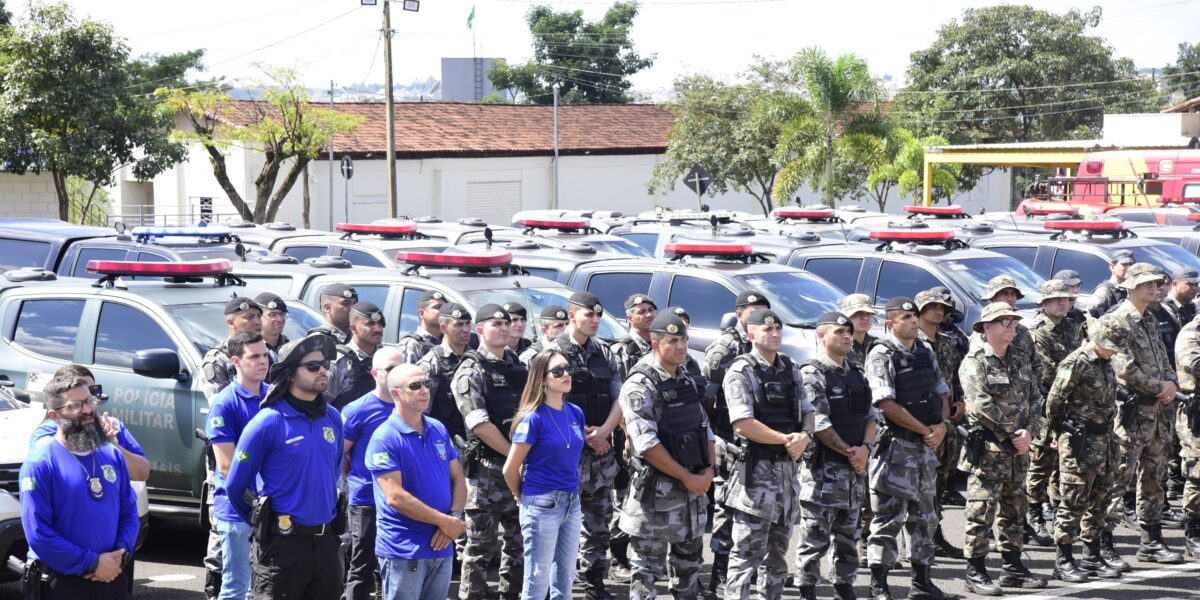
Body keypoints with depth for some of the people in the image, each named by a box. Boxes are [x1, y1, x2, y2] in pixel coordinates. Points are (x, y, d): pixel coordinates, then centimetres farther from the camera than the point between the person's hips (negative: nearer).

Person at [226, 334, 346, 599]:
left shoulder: (332, 418, 7)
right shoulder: (268, 423, -10)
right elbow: (235, 486, -4)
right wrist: (262, 525, 8)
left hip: (326, 541, 6)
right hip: (282, 543, -6)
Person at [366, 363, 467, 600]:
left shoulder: (439, 430, 11)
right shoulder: (385, 438, -12)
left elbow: (458, 478, 14)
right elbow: (395, 497, -18)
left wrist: (454, 517, -6)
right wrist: (444, 521, -15)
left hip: (442, 547, 7)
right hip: (403, 551, -7)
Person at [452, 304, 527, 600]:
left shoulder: (519, 367, 14)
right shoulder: (471, 372, -6)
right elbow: (480, 425, -14)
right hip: (487, 469, -6)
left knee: (518, 539, 11)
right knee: (481, 542, -4)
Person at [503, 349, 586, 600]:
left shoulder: (576, 413, 6)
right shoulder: (533, 418, -13)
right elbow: (510, 469, -8)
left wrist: (571, 495, 17)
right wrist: (525, 498, 6)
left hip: (572, 504, 6)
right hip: (542, 505, -6)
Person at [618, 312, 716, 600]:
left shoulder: (687, 380, 13)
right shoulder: (640, 385, -13)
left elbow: (704, 428, 17)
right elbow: (647, 444, -19)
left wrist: (709, 469, 0)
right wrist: (687, 478, -17)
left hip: (695, 487, 8)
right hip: (657, 491, -8)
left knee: (689, 565, 15)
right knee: (647, 569, -3)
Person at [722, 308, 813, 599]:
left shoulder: (791, 369, 13)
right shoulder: (741, 372, -9)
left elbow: (806, 412, 13)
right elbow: (743, 424, -18)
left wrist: (804, 436, -9)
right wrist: (785, 439, -15)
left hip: (788, 467, 8)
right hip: (756, 468, -8)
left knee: (778, 551, 14)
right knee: (747, 552, -9)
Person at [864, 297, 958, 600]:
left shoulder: (926, 354, 12)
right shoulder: (881, 356, -11)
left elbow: (942, 394, 18)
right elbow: (886, 404, -19)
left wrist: (941, 426, -2)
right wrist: (925, 430, -15)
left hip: (926, 446, 8)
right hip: (895, 446, -8)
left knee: (923, 516, 14)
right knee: (889, 516, -8)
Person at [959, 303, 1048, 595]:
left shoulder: (1016, 363, 15)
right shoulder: (975, 362, -8)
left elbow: (1032, 402, 13)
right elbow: (981, 404, -19)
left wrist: (1029, 432, -6)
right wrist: (1014, 432, -15)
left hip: (1018, 450, 8)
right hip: (987, 450, -8)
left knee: (1013, 511, 14)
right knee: (981, 511, -6)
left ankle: (1013, 567, 22)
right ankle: (975, 572, -2)